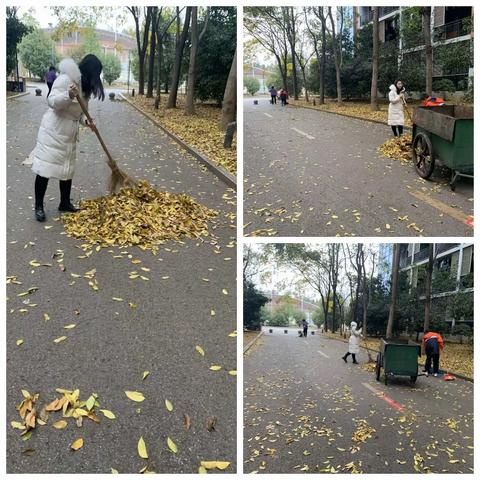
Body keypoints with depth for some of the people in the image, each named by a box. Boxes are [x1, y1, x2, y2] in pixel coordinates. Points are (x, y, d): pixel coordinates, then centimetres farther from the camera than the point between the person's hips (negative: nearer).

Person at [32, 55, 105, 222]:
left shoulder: (85, 86, 11)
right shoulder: (66, 79, -15)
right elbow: (52, 101, -22)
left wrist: (86, 121, -5)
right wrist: (69, 95, -39)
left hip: (69, 135, 8)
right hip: (53, 131, -8)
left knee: (67, 169, 13)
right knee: (45, 168, -4)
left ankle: (65, 203, 26)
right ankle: (39, 206, 5)